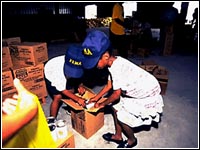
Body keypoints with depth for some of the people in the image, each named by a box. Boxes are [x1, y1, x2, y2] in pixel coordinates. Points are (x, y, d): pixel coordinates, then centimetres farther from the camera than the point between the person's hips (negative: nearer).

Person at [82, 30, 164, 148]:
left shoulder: (117, 67, -32)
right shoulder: (114, 64, -4)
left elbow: (116, 94, -23)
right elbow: (109, 85, 7)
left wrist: (102, 104, -7)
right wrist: (96, 98, 11)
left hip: (148, 95, -8)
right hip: (138, 91, 9)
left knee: (123, 116, -3)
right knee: (117, 106, 10)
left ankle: (132, 140, 27)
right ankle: (118, 136, 30)